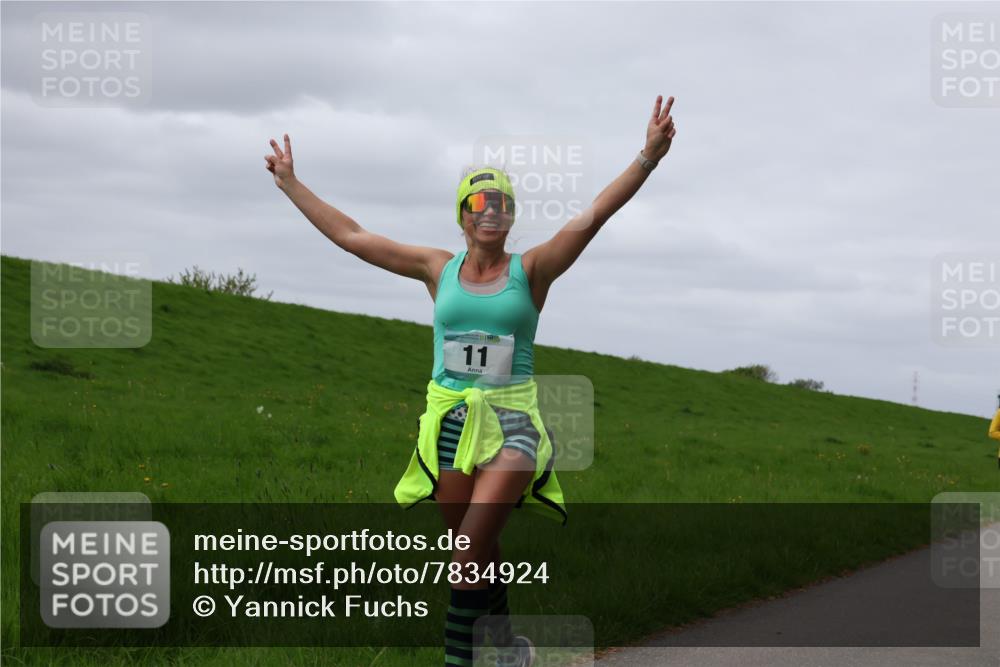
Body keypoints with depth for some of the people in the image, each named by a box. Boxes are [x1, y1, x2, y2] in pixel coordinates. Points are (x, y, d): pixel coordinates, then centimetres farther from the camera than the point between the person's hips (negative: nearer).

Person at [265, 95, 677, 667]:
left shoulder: (532, 270, 2)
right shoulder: (438, 269, 8)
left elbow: (594, 215, -8)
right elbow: (350, 235, 13)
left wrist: (648, 158, -19)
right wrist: (291, 184, 16)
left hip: (511, 421, -3)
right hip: (450, 419, 3)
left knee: (473, 545, -17)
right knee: (478, 552, 9)